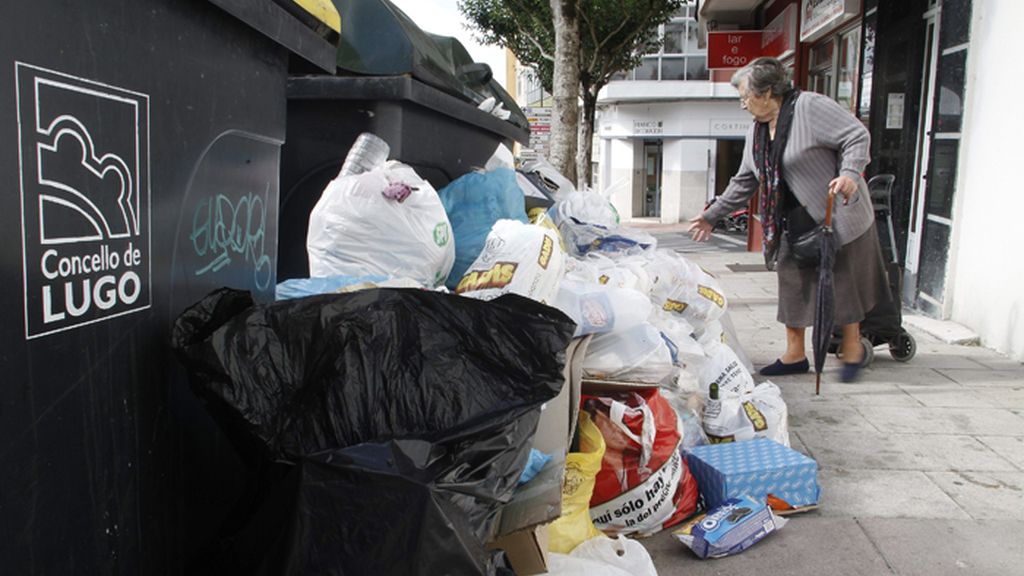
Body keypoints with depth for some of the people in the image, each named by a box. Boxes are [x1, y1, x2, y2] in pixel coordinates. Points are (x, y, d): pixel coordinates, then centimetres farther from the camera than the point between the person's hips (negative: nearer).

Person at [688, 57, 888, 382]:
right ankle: (795, 355, 17)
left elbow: (857, 137, -15)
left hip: (837, 215, -7)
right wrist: (712, 216, 15)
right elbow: (744, 182, 16)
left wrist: (850, 174, -33)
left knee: (842, 282, 2)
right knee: (793, 283, 8)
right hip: (794, 223, 8)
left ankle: (852, 349, 19)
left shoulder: (809, 107, -14)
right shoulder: (756, 132, 10)